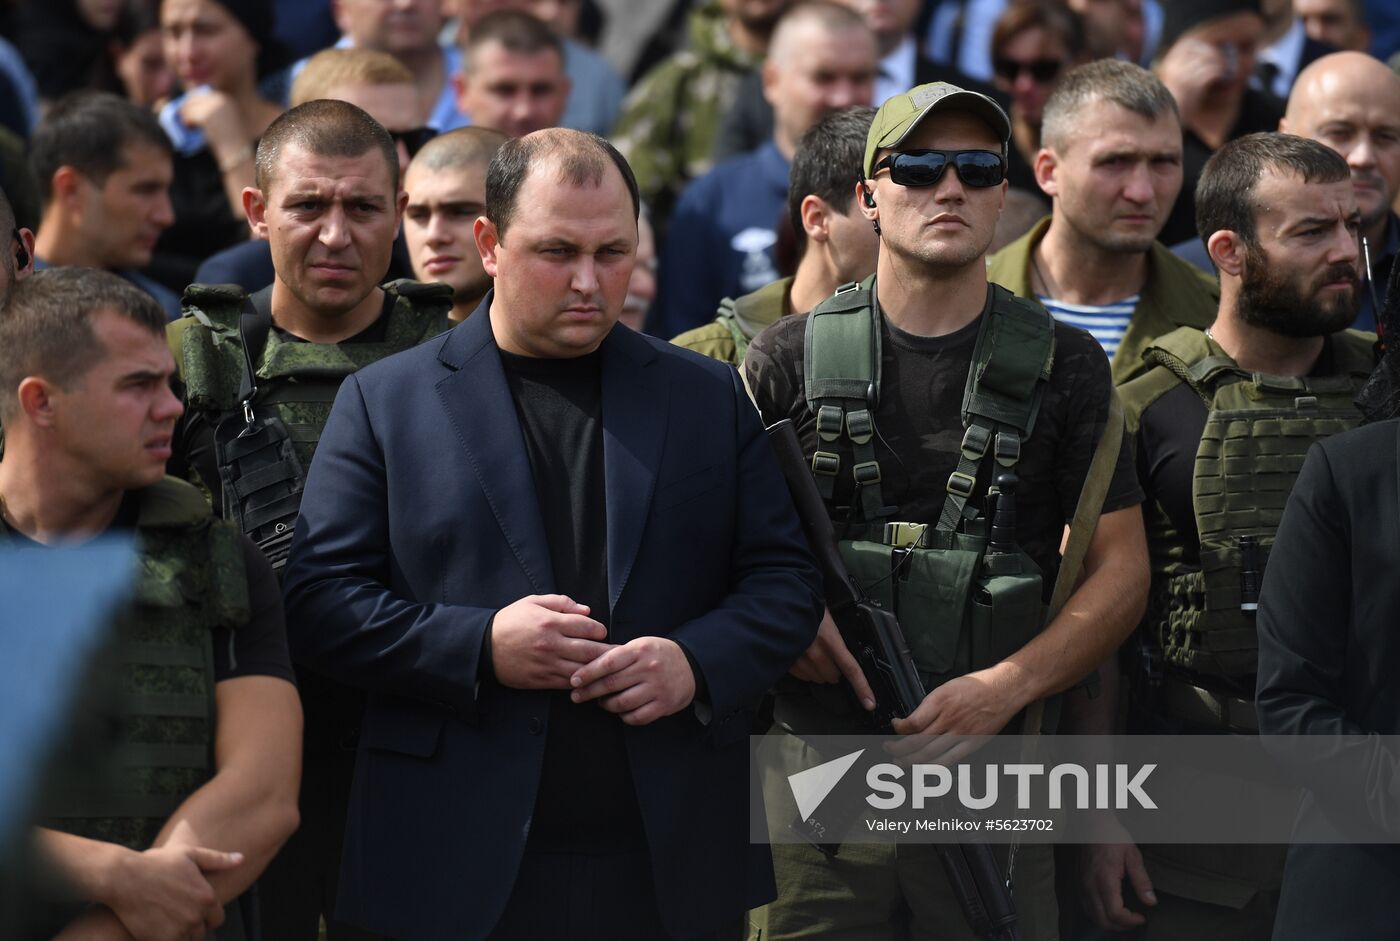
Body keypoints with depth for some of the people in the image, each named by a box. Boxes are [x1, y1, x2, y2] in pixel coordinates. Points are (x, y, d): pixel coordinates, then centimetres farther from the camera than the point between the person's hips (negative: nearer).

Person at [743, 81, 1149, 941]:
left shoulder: (1063, 366, 6)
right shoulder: (787, 361, 6)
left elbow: (1121, 566, 4)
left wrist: (1009, 686, -11)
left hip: (995, 768, 0)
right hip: (819, 765, 0)